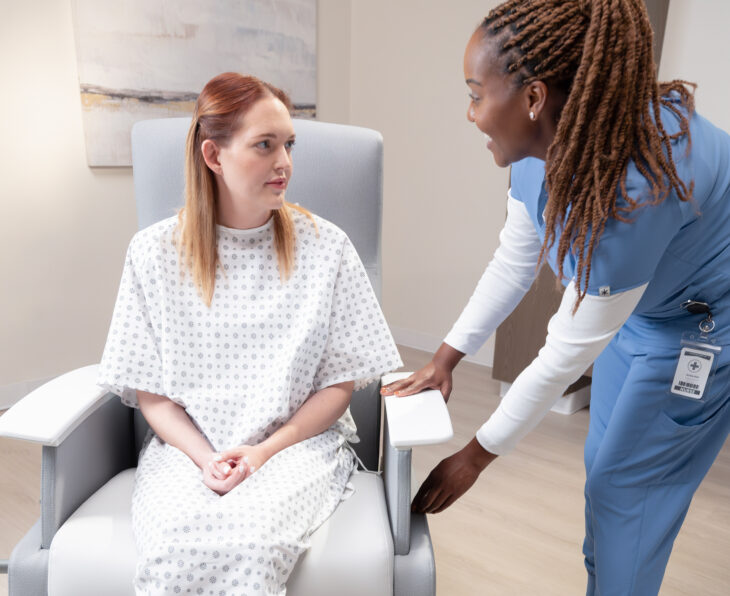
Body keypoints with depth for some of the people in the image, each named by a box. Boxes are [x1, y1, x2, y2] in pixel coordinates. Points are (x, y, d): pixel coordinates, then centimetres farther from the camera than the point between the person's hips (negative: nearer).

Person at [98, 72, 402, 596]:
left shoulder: (325, 247, -1)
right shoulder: (155, 253, 2)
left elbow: (341, 382, 0)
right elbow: (149, 392, 4)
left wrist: (264, 452, -11)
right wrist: (206, 459, -12)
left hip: (298, 441, 0)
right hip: (187, 446, 1)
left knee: (249, 538, -30)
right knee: (176, 544, -29)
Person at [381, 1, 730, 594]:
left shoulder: (632, 187, -39)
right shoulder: (545, 143, -16)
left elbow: (567, 354, -31)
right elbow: (513, 262, -5)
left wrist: (476, 457, -20)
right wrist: (444, 359, -4)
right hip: (635, 308, 7)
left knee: (625, 488, 2)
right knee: (604, 463, 18)